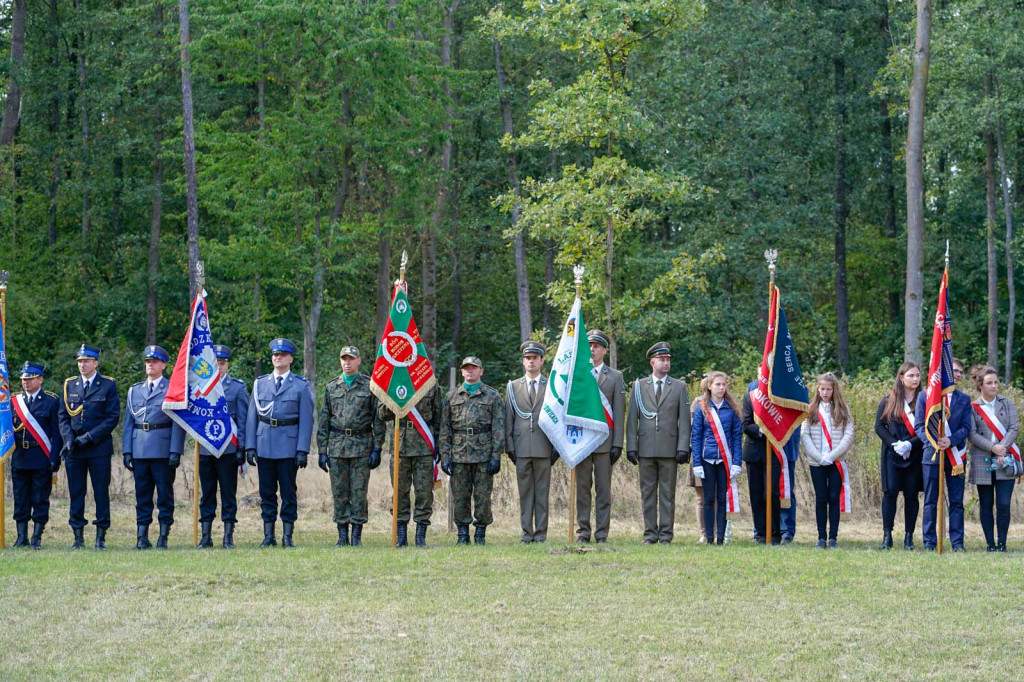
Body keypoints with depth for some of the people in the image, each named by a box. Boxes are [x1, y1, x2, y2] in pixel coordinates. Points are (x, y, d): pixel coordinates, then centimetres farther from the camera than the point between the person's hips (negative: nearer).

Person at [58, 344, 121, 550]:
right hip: (74, 448, 3)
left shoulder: (108, 386, 0)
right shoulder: (69, 385, 11)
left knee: (101, 492, -1)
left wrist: (90, 437, -13)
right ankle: (78, 537, 9)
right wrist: (68, 438, -7)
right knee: (76, 493, 4)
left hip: (99, 447, -3)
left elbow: (113, 417, -5)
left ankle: (101, 537, 4)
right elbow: (62, 415, 10)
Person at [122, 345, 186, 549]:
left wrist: (175, 451, -11)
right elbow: (128, 423, 14)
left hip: (163, 450, -4)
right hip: (139, 450, 4)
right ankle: (142, 536, 7)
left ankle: (163, 536, 3)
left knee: (165, 493, -1)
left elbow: (178, 423, -2)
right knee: (142, 494, 5)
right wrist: (126, 451, 5)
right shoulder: (134, 390, 15)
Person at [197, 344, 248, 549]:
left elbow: (243, 420, 1)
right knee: (207, 493, 6)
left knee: (228, 493, 0)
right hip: (205, 448, 2)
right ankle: (206, 537, 10)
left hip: (228, 448, -2)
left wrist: (241, 448, -4)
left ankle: (228, 536, 5)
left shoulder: (238, 387, 4)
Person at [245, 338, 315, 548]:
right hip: (264, 446, 3)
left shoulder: (301, 386, 3)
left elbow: (306, 420, -1)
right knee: (267, 492, 5)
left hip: (289, 446, -3)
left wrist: (302, 450, -8)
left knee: (289, 492, 0)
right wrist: (250, 446, 1)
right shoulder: (260, 384, 11)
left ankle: (288, 536, 5)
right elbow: (252, 416, 10)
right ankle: (268, 536, 10)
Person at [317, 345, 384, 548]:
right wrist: (322, 451, 5)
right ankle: (342, 536, 8)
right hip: (337, 446, 2)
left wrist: (377, 449, -4)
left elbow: (378, 419, 2)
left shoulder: (370, 386, 3)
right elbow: (323, 421, 11)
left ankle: (357, 537, 3)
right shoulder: (331, 387, 11)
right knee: (339, 493, 3)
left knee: (359, 493, -2)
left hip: (362, 445, -2)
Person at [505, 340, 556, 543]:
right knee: (525, 491, 2)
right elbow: (508, 419, 10)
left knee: (542, 491, 0)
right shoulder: (513, 387, 12)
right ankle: (526, 532, 5)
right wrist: (509, 446, 2)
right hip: (521, 448, 1)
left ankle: (541, 532, 2)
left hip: (544, 448, -1)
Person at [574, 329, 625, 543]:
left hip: (604, 442, -1)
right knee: (582, 488, 2)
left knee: (603, 489, 0)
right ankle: (583, 532, 7)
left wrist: (617, 444, -3)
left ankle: (601, 533, 2)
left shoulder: (615, 377, 8)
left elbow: (619, 413, 4)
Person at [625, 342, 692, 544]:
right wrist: (631, 447, -2)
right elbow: (632, 419, 7)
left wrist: (683, 448, -6)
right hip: (646, 449, 1)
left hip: (669, 450, -1)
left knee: (667, 493, 0)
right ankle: (650, 533, 8)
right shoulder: (639, 386, 9)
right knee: (648, 493, 3)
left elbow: (684, 420, 4)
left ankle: (666, 534, 4)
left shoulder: (679, 388, 8)